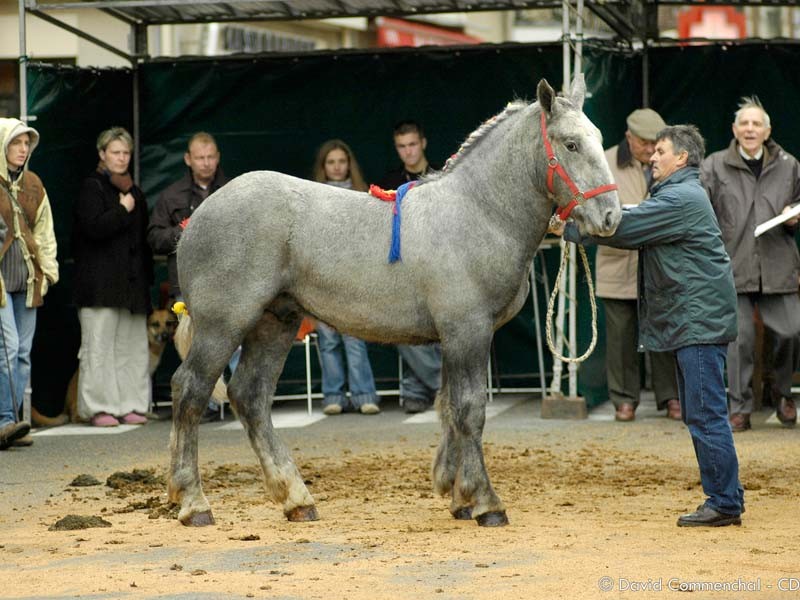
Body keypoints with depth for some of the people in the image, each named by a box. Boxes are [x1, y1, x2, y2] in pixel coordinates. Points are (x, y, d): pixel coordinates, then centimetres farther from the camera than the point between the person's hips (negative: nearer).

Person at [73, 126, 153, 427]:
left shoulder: (133, 190, 19)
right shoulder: (92, 188, -3)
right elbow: (94, 227, -17)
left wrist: (146, 275, 14)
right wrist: (123, 210, -9)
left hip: (130, 279, 7)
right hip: (101, 283, -7)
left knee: (132, 345, 4)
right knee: (99, 345, -6)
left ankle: (129, 405, 6)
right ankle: (98, 408, -5)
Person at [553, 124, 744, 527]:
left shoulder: (681, 199, -14)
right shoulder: (677, 196, 21)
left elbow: (624, 228, -17)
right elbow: (634, 234, 19)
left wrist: (569, 229, -8)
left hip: (699, 323, -11)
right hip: (690, 323, 11)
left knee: (706, 414, -10)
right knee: (699, 415, 12)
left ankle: (725, 504, -9)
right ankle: (723, 500, 15)